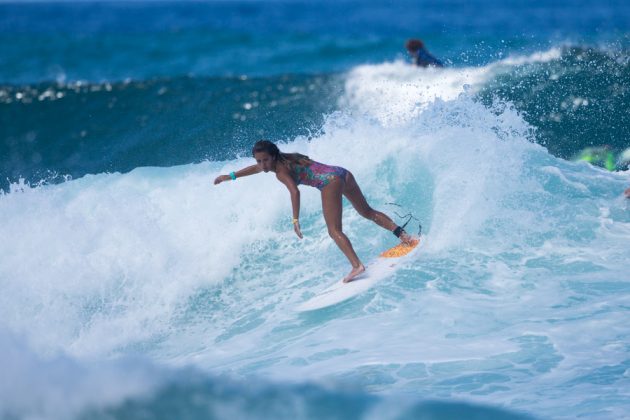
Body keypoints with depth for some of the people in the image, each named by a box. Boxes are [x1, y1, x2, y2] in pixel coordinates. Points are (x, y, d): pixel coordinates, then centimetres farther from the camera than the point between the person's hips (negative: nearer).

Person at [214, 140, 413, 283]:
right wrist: (231, 176, 46)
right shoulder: (283, 160, 22)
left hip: (330, 181, -10)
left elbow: (295, 192, -22)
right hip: (342, 173, 10)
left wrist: (295, 220, -25)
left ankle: (357, 265, -26)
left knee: (334, 231, -11)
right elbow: (257, 168, 38)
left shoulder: (281, 170, -6)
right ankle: (402, 234, 12)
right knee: (367, 212, 20)